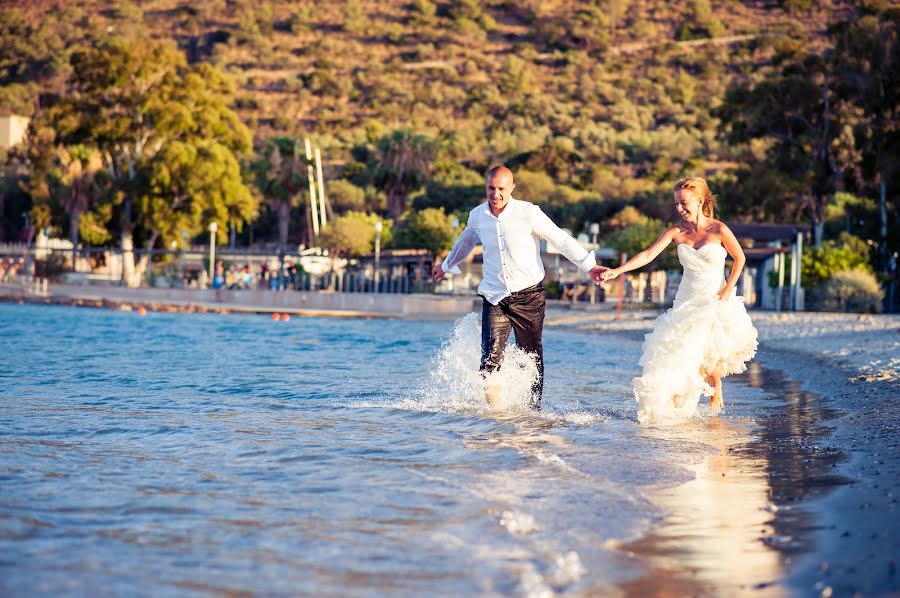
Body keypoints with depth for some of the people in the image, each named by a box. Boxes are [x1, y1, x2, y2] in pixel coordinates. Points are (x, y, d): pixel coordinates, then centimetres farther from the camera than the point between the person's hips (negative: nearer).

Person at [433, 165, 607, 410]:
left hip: (528, 296, -2)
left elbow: (561, 240, -5)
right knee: (491, 358, -14)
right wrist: (446, 265, 41)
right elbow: (465, 242, 26)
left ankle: (533, 408, 14)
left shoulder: (528, 213, -10)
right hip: (494, 298, 2)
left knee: (532, 358, 4)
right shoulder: (477, 216, 4)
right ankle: (495, 408, -8)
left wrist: (589, 265, -11)